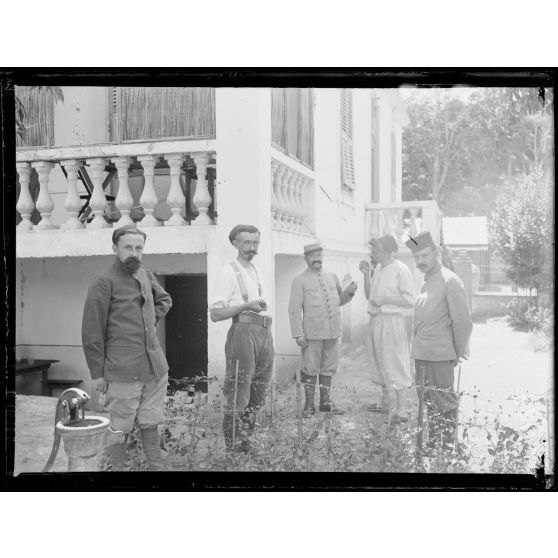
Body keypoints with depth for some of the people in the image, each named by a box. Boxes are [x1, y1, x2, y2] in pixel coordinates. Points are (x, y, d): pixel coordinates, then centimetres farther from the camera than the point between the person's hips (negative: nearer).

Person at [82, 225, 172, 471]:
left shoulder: (146, 276, 11)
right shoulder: (103, 282, -9)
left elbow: (164, 300, 31)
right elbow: (92, 332, -9)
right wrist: (97, 374, -8)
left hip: (155, 367, 6)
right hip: (122, 371, -6)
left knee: (150, 423, 15)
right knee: (119, 429, 4)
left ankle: (156, 467, 27)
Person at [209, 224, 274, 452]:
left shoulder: (257, 271, 18)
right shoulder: (229, 272, -5)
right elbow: (215, 314, -11)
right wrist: (246, 306, -20)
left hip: (264, 333, 8)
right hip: (243, 332, -8)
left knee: (259, 394, 14)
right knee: (238, 397, -6)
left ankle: (246, 443, 26)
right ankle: (234, 449, 5)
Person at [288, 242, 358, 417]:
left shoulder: (332, 276, 15)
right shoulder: (300, 280, 0)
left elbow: (339, 300, 23)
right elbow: (294, 309, -4)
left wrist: (349, 292, 1)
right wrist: (298, 334, -11)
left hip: (333, 332, 5)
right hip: (312, 333, -5)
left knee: (328, 368, 12)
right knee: (311, 369, 1)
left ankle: (326, 402, 24)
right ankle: (309, 405, 13)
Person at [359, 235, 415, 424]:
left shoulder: (401, 270, -12)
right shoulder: (378, 270, 14)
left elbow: (409, 299, -16)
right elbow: (369, 296, 17)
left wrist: (384, 299, -16)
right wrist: (366, 275, 6)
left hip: (392, 322, -9)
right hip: (376, 321, 9)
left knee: (396, 366, -7)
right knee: (380, 364, 16)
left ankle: (402, 410, -2)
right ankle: (387, 402, 30)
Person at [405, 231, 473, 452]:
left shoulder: (449, 280, -13)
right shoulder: (427, 280, 13)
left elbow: (463, 321, -13)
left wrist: (459, 353, -7)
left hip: (439, 355, -9)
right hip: (421, 353, 9)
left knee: (444, 402, 2)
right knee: (428, 400, 17)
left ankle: (448, 446, 12)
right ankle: (433, 443, 29)